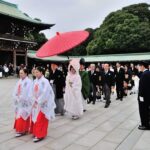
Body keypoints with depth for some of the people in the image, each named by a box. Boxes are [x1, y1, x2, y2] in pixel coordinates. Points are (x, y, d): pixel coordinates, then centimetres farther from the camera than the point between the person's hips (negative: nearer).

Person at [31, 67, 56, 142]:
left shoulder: (45, 81, -16)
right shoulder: (35, 81, 6)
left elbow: (45, 93, -20)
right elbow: (34, 92, 11)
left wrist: (38, 101, -17)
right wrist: (34, 101, 1)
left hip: (43, 104, -7)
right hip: (36, 103, 7)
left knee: (40, 120, -2)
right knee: (35, 118, 14)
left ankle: (40, 135, 9)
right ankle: (36, 132, 30)